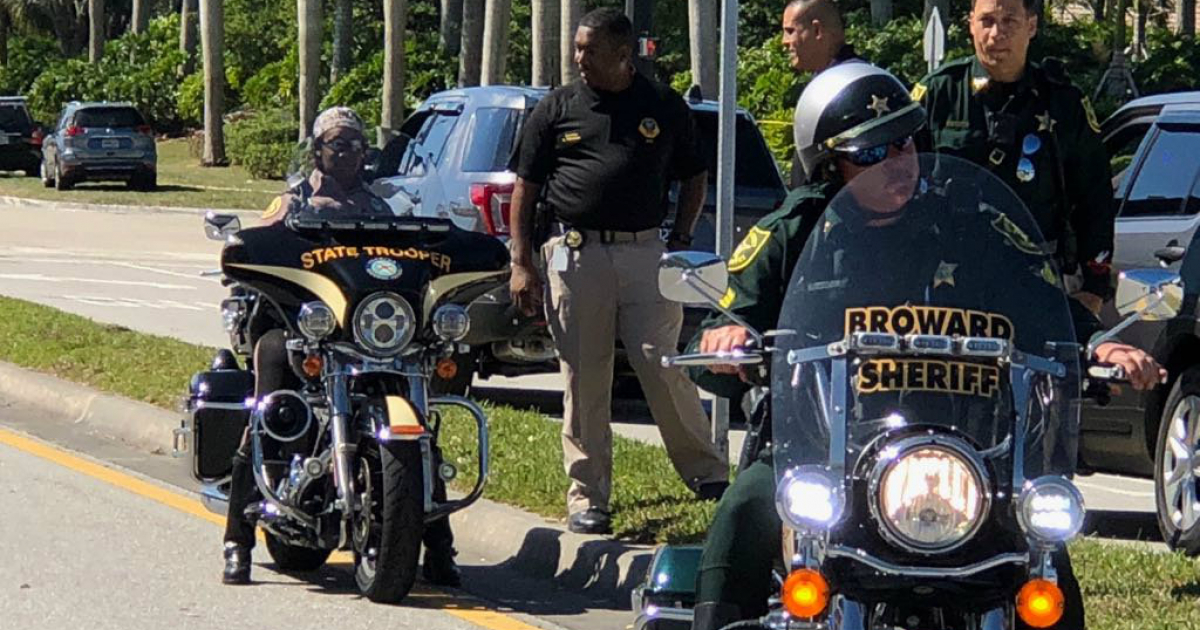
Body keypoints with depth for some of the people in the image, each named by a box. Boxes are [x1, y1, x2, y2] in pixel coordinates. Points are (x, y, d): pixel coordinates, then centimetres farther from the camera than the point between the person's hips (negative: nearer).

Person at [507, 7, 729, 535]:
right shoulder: (557, 109, 7)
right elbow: (525, 188, 9)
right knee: (584, 380, 2)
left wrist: (681, 242, 5)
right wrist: (521, 263, 2)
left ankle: (705, 472, 8)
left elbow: (694, 177, 18)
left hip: (645, 251, -1)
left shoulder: (665, 108, 8)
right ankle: (588, 497, 8)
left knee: (661, 365, -7)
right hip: (576, 254, 1)